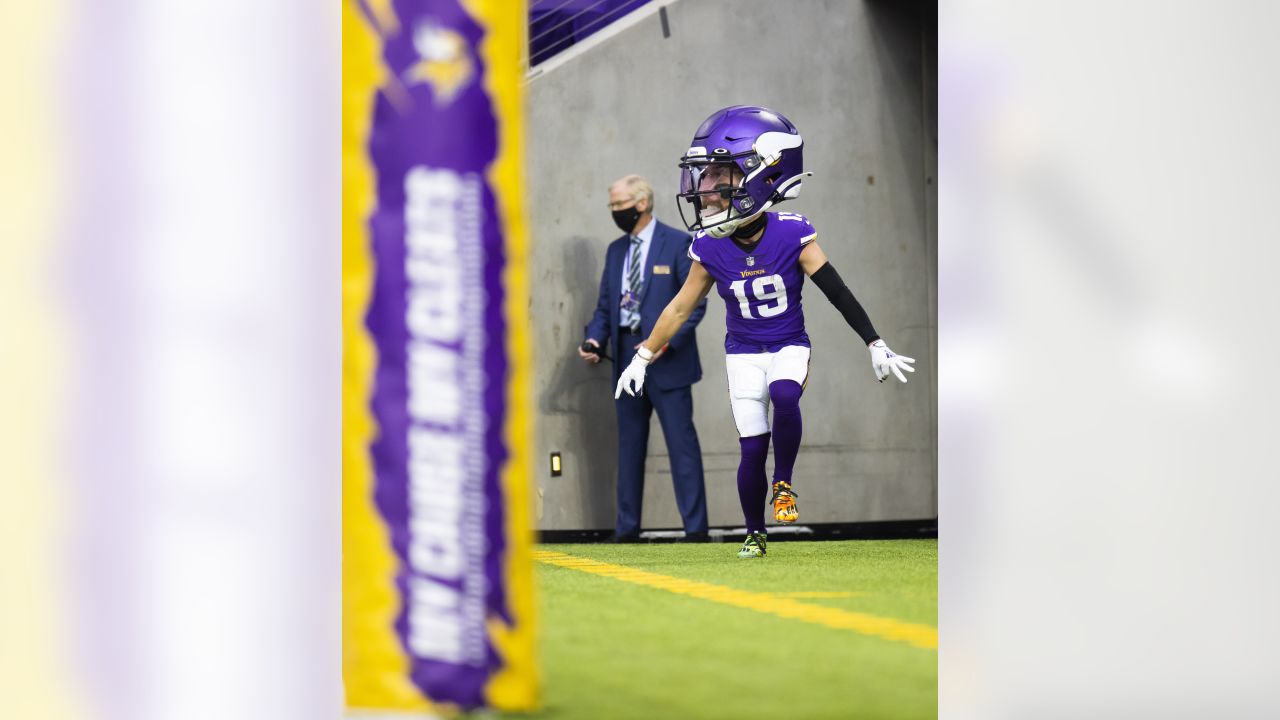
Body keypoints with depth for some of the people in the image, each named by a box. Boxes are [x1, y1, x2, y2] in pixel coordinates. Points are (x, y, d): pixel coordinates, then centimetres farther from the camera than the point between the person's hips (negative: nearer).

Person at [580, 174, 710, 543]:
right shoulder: (616, 250, 15)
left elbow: (695, 302, -8)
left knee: (681, 442, -6)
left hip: (666, 360, -6)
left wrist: (667, 341, -20)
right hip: (626, 357, 6)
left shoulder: (678, 244, -4)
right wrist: (594, 339, -2)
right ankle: (626, 528, 15)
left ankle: (695, 527, -3)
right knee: (629, 444, 10)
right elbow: (605, 305, 17)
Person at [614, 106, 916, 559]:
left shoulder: (791, 234, -17)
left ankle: (784, 483, -12)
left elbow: (837, 292, -11)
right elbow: (681, 307, 4)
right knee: (752, 449, -3)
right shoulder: (710, 248, -10)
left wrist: (875, 346, -10)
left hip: (789, 346, -2)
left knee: (784, 395, -34)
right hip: (743, 353, 2)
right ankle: (754, 534, 18)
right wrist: (642, 358, 8)